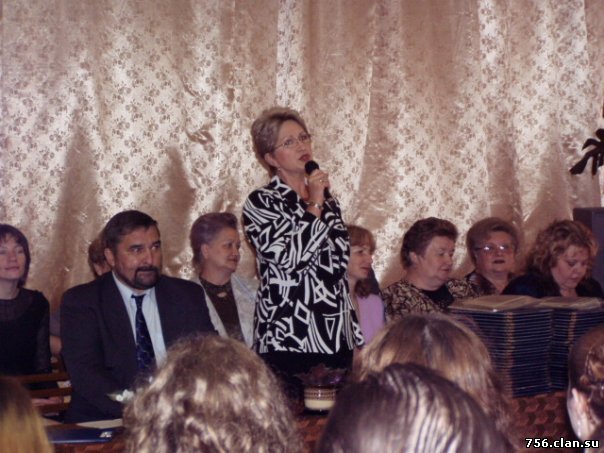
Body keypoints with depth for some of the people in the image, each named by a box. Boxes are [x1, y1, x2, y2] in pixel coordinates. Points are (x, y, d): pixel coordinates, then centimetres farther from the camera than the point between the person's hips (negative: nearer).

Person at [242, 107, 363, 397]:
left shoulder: (328, 201, 16)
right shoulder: (260, 203, -2)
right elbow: (290, 258, -16)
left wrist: (357, 340, 16)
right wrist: (314, 206, -8)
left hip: (337, 339, 6)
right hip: (287, 339, -6)